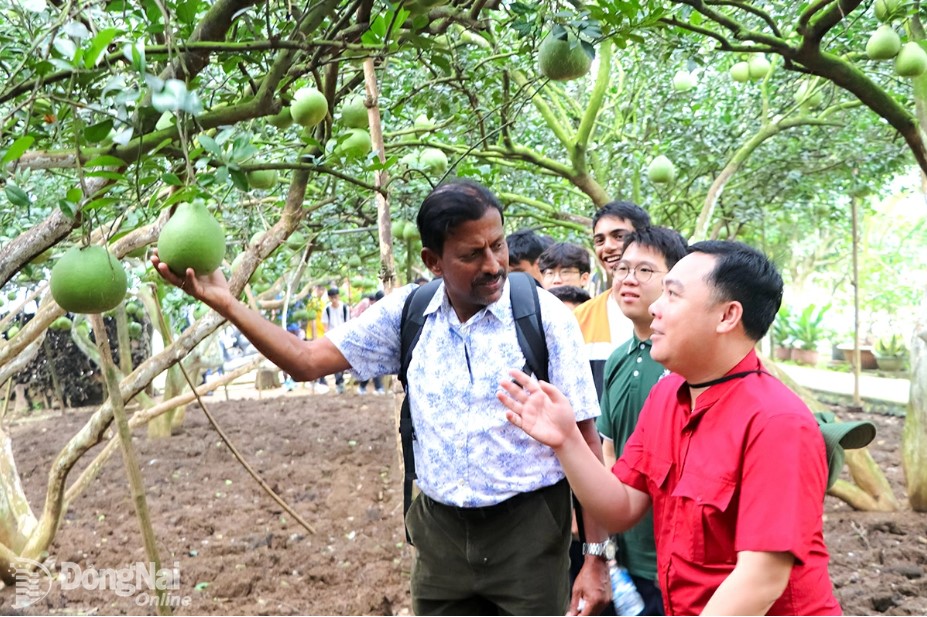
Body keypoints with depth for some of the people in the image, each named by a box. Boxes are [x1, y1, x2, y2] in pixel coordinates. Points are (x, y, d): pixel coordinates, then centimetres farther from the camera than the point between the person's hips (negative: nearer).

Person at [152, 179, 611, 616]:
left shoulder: (543, 315, -12)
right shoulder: (407, 313, -2)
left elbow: (584, 438, -10)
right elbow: (308, 361, 1)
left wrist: (595, 557, -12)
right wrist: (223, 302, -9)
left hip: (528, 528, -3)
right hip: (441, 530, 4)